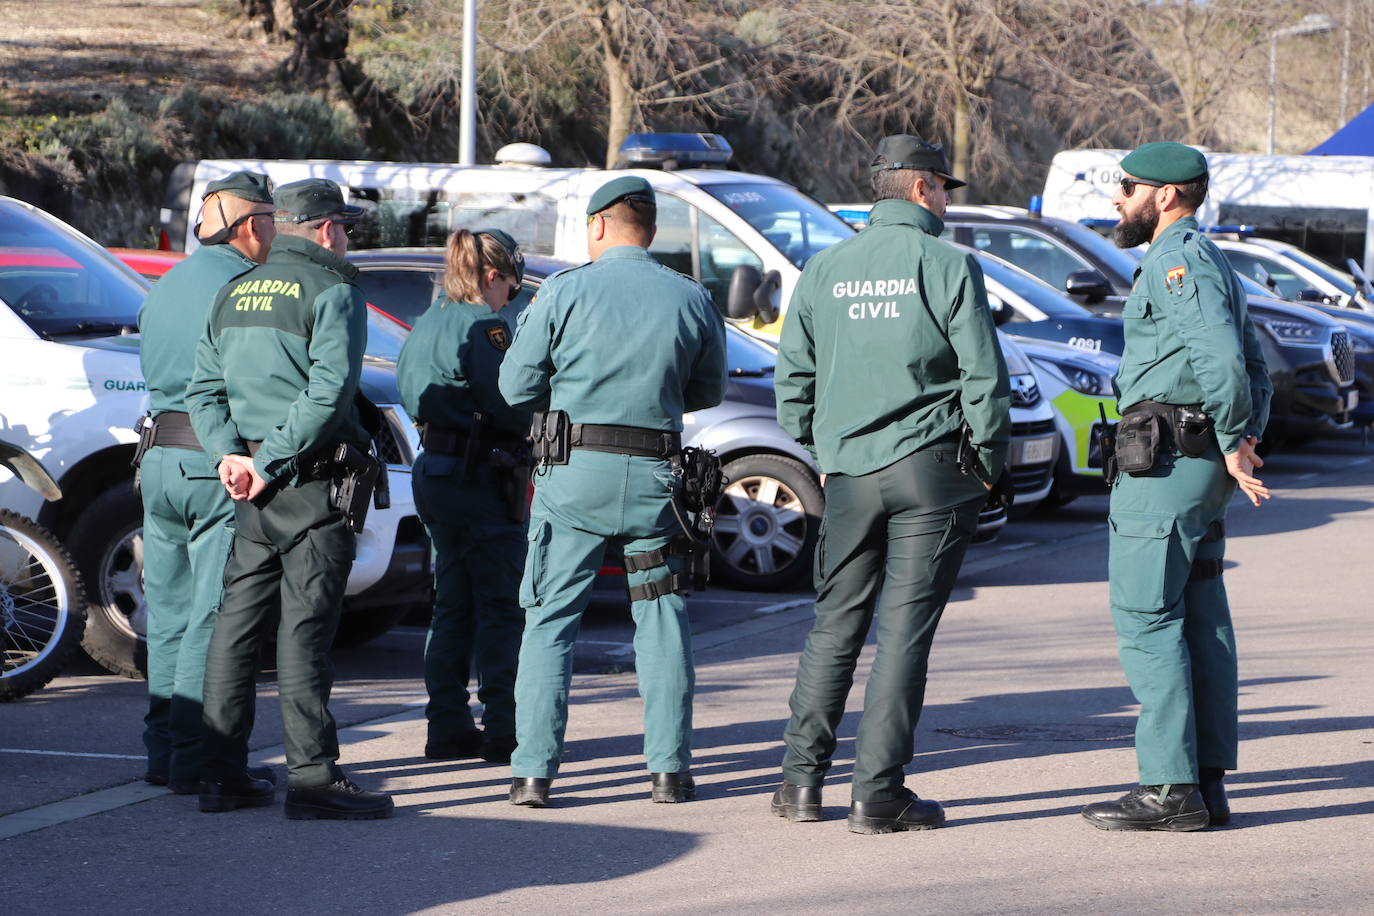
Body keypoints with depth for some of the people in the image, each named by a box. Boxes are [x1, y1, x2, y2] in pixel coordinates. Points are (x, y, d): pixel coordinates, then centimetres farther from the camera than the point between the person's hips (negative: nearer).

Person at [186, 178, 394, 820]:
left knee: (236, 623, 9)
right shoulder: (332, 292, -7)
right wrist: (271, 461, -15)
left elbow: (203, 389, 12)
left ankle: (222, 774, 11)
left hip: (251, 487, 7)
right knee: (305, 628, -8)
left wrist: (229, 455, 0)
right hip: (312, 480, -7)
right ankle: (312, 778, -8)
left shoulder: (234, 294, 17)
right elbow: (328, 391, -19)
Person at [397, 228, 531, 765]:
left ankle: (448, 728, 14)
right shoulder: (482, 326, -15)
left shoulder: (426, 325, 13)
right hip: (481, 478, -9)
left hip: (433, 473, 9)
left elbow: (411, 396, 19)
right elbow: (509, 405, -19)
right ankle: (503, 731, -2)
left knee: (453, 605, 14)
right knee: (502, 607, -2)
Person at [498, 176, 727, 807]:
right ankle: (668, 768, 10)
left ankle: (533, 772, 0)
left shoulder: (566, 292, -4)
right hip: (655, 474, 2)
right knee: (662, 620, 12)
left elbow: (516, 386, -1)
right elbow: (709, 393, 14)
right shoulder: (692, 299, 4)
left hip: (575, 471, -2)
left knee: (550, 620, 4)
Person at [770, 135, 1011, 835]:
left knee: (835, 622, 14)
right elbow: (983, 375, -8)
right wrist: (989, 462, 3)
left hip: (848, 471, 4)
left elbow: (793, 376, 11)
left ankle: (801, 778, 12)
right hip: (930, 468, -4)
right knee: (905, 627, -1)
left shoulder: (824, 270, 8)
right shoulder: (948, 266, -6)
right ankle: (878, 795, -2)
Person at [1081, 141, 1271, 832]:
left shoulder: (1178, 261, -12)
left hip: (1162, 465, -10)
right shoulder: (1211, 264, 21)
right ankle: (1207, 782, 12)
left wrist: (1234, 444, -15)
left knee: (1146, 620, -8)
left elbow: (1220, 356, -25)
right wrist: (1241, 447, 11)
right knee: (1201, 620, 10)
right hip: (1199, 466, 10)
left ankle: (1170, 788, -10)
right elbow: (1256, 371, 23)